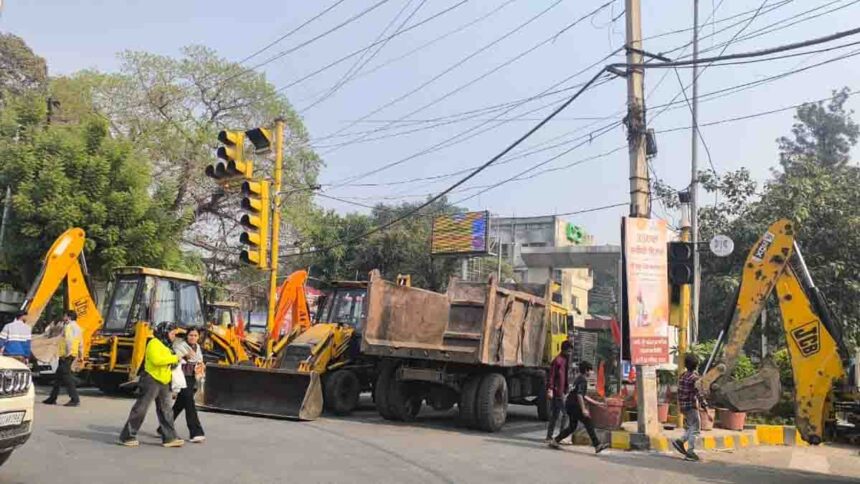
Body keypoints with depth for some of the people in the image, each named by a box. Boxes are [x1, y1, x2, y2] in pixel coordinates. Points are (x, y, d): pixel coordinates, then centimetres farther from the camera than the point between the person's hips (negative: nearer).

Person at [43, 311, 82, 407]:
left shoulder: (69, 326, -11)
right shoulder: (77, 327, 21)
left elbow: (69, 340, -25)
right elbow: (80, 344, 22)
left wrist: (67, 353, -26)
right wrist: (81, 355, 22)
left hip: (66, 356, -10)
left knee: (67, 378, -11)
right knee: (58, 377, 18)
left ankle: (75, 399, -14)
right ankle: (52, 398, 27)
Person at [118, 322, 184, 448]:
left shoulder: (165, 346, 19)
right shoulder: (154, 343, -11)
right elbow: (157, 360, -27)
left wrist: (174, 363, 10)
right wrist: (174, 358, -18)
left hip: (163, 383, 9)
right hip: (151, 381, -9)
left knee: (166, 410, 8)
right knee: (140, 409, -4)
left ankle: (169, 438, 11)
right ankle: (127, 437, 5)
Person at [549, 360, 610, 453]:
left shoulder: (579, 379, 20)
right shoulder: (583, 380, -11)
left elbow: (584, 396, 26)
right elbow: (579, 395, -23)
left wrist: (597, 403, 26)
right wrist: (583, 409, -26)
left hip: (570, 405, 10)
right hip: (574, 405, -10)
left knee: (572, 427, 15)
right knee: (588, 423, -6)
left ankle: (554, 441, 16)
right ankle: (597, 446, -6)